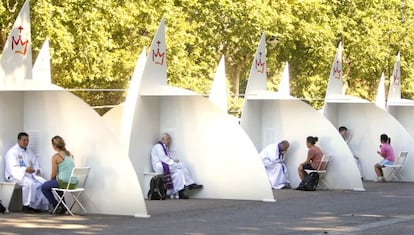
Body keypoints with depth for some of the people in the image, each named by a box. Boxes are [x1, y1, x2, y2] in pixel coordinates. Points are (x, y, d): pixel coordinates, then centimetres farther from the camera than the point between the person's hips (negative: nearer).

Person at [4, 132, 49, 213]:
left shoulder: (30, 153, 19)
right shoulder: (12, 152, -6)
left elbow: (36, 165, 15)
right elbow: (13, 168, -18)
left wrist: (38, 170, -10)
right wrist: (25, 169, -35)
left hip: (29, 174, 7)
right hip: (16, 176, -7)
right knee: (29, 183, -36)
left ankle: (37, 205, -16)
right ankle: (27, 206, -26)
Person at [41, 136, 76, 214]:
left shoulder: (56, 156, -10)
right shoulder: (70, 154, 9)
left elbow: (53, 174, -5)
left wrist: (51, 180, 18)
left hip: (64, 183, -7)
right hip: (74, 183, 7)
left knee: (44, 187, 18)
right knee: (56, 182, 37)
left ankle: (57, 207, 17)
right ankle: (63, 206, 36)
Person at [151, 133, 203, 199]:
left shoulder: (164, 147, 24)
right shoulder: (158, 146, -7)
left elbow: (170, 157, 19)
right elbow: (162, 158, -19)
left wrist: (175, 160, -2)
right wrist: (173, 161, -18)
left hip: (166, 166, 10)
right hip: (160, 167, -10)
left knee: (179, 172, -16)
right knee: (181, 165, -21)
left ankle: (181, 193, -24)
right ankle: (190, 184, -18)